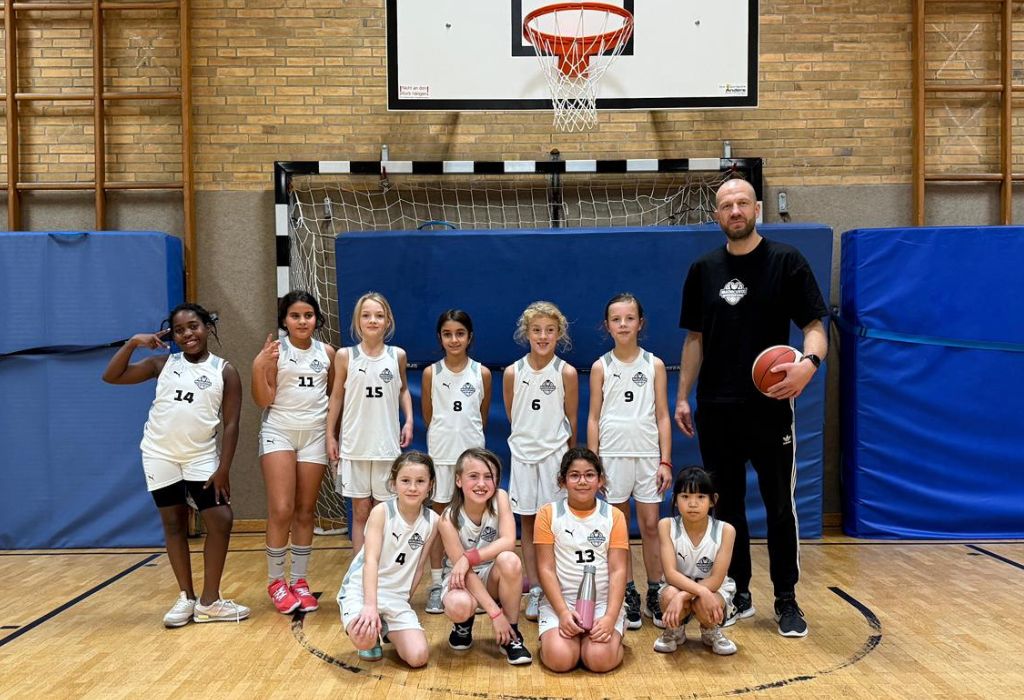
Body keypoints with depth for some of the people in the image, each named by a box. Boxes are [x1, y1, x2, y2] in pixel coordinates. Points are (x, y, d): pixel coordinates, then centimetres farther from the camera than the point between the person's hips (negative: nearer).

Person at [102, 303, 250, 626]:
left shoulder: (224, 371, -3)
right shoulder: (163, 364, 2)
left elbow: (230, 424, -6)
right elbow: (111, 376, 0)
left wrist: (223, 469, -11)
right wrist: (133, 342, -12)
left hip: (202, 457, -1)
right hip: (160, 455, 1)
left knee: (221, 520, -6)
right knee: (174, 524, 8)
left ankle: (209, 602, 7)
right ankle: (186, 597, 20)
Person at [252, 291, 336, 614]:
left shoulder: (327, 353, 5)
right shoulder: (275, 352, -5)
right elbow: (263, 401, -8)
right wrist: (259, 367, -21)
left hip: (315, 435, 3)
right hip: (278, 433, -3)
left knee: (305, 512, 8)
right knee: (281, 510, -8)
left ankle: (299, 581, 18)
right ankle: (275, 581, 10)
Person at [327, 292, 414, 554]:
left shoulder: (397, 355, 1)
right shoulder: (345, 356, -2)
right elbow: (336, 396, 5)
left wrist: (409, 420, 3)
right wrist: (330, 435, 4)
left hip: (387, 445, 1)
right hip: (355, 445, -1)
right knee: (360, 512, 6)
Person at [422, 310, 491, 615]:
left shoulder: (482, 373, 0)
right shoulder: (431, 373, -1)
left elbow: (483, 416, 10)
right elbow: (428, 417, 7)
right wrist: (446, 436, 11)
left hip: (472, 451, 1)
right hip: (440, 452, 0)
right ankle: (436, 584, 12)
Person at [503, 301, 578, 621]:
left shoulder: (566, 373, -5)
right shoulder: (513, 372, -1)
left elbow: (572, 420, 3)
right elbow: (512, 415, 10)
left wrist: (567, 450, 7)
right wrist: (528, 437, 11)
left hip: (555, 452, -2)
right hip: (523, 451, 2)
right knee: (527, 521, 6)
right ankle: (534, 588, 14)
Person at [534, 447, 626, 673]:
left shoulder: (614, 516, 3)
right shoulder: (548, 514, 0)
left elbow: (618, 570, -3)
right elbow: (546, 569, -3)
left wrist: (610, 617, -16)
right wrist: (563, 612, -16)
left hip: (603, 601, 0)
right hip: (560, 600, 0)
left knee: (600, 659, -24)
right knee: (559, 659, -24)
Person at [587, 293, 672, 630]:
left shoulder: (654, 365, 3)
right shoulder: (601, 367, 2)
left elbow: (663, 416, 3)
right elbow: (594, 418, 4)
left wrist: (666, 461, -2)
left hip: (648, 455, 0)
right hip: (612, 455, 0)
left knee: (650, 526, 3)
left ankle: (654, 596, 14)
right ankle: (628, 596, 16)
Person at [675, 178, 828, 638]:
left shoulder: (786, 261, -2)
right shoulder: (703, 270, 8)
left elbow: (813, 326, -4)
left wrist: (810, 361, -26)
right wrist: (683, 397, 7)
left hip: (770, 405, -3)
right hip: (716, 409, 3)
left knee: (780, 505, 4)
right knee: (726, 504, 10)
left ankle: (786, 600, 18)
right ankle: (739, 594, 24)